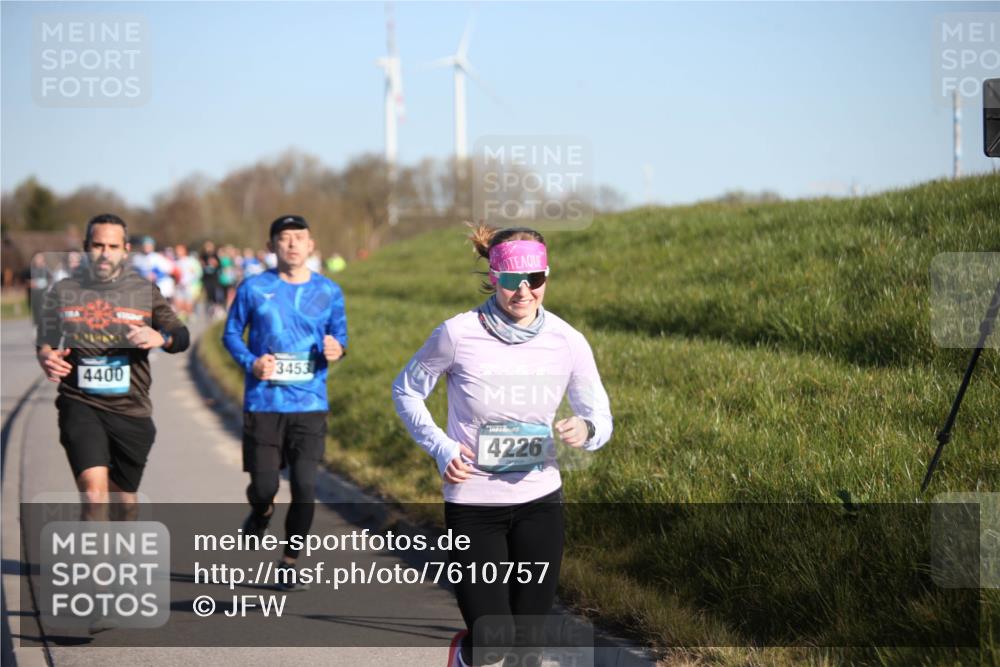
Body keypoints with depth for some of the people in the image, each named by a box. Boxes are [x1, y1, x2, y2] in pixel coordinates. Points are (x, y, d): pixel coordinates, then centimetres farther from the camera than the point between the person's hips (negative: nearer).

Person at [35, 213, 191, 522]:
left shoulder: (145, 292, 6)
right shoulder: (63, 291, 6)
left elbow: (181, 336, 0)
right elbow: (45, 343, 13)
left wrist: (161, 337, -24)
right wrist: (47, 358, -11)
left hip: (131, 409, 2)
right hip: (80, 406, -2)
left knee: (125, 501, 13)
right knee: (94, 494, -21)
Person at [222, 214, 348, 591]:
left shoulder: (328, 292, 6)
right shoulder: (254, 288, 1)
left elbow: (339, 335, 14)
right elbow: (231, 333, 8)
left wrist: (337, 350, -10)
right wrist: (251, 362, -9)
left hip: (310, 405, 1)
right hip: (263, 404, -1)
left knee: (305, 486, -7)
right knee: (264, 486, 0)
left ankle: (289, 563, 10)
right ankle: (261, 513, 39)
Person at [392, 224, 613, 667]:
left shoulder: (567, 342, -6)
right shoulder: (458, 334, -13)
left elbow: (599, 414, 4)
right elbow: (406, 389, 3)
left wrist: (586, 430, -21)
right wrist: (440, 447, -11)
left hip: (540, 501, 3)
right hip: (472, 503, -3)